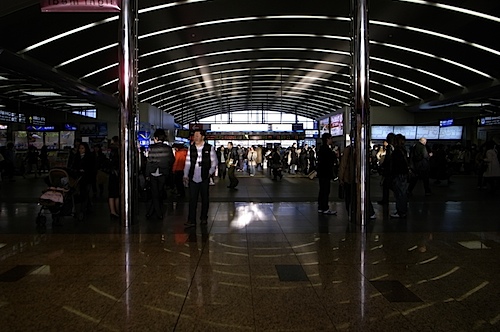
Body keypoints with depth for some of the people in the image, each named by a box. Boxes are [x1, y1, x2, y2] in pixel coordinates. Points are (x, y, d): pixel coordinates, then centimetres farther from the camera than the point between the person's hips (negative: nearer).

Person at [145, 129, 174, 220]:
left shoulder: (152, 147, -10)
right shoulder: (168, 148, -3)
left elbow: (149, 161, -9)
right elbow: (172, 160, 1)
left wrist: (147, 174, -2)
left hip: (153, 174, -2)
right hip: (163, 174, 2)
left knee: (155, 195, 8)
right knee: (159, 193, 13)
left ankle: (159, 214, 7)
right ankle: (150, 212, 18)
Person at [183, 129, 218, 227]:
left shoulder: (209, 148, 0)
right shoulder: (191, 148, 7)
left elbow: (214, 161, 6)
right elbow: (188, 162, 8)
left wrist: (210, 172, -3)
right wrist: (186, 175, 2)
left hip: (204, 178, -1)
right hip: (193, 178, 1)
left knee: (205, 199, 9)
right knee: (192, 199, -2)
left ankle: (204, 218, 22)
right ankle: (191, 220, 0)